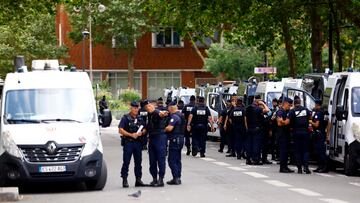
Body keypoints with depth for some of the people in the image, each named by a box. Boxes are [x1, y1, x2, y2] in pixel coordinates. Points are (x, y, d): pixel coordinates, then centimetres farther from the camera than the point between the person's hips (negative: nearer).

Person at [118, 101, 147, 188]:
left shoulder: (140, 118, 15)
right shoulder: (125, 118, -1)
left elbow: (144, 129, 19)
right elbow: (120, 130, -8)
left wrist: (141, 133, -4)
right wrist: (131, 135, -15)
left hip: (138, 142, 5)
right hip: (128, 142, -5)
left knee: (138, 161, 7)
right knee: (126, 162, -5)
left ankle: (138, 179, 12)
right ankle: (124, 180, -3)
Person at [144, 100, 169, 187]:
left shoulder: (156, 112, -12)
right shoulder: (149, 115, 13)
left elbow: (160, 114, -37)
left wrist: (162, 114, -59)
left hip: (160, 137, -8)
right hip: (151, 138, 8)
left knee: (161, 159, -5)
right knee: (152, 160, 11)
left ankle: (161, 180, -4)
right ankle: (154, 179, 19)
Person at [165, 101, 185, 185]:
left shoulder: (174, 116, -16)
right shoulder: (181, 116, 14)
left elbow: (169, 128, -27)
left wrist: (164, 129, -7)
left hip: (174, 140, -10)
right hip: (181, 138, 10)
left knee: (172, 160, -6)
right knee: (178, 160, 14)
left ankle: (176, 178, -10)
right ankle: (178, 178, 16)